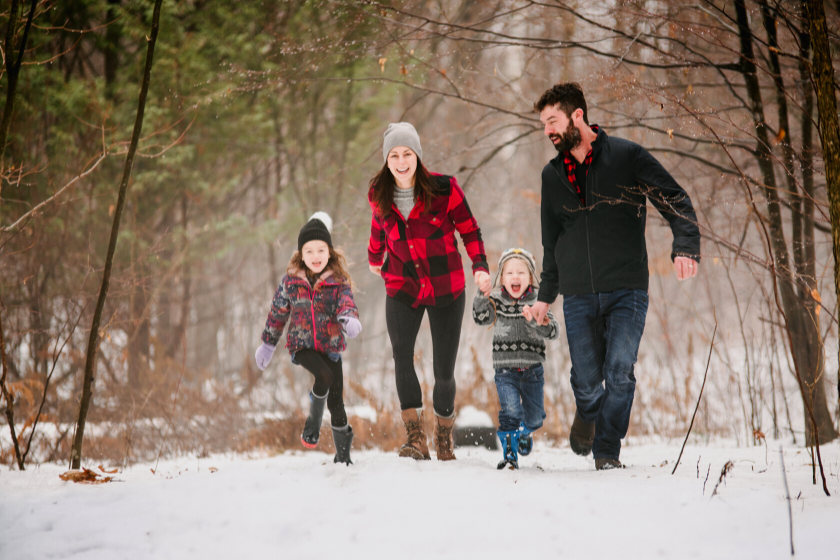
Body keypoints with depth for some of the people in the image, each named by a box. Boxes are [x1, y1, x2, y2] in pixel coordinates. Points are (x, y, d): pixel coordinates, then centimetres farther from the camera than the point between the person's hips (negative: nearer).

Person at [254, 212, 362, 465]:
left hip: (330, 346, 1)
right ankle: (313, 423, -7)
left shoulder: (338, 282, -2)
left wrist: (349, 319, -42)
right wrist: (268, 344, 17)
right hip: (301, 344, -1)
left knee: (336, 401, 0)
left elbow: (347, 303, -17)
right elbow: (278, 313, 11)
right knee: (324, 376, -30)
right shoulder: (291, 281, 0)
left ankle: (343, 453, 15)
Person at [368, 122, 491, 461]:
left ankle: (444, 437, 22)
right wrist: (374, 258, 34)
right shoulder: (379, 196, -2)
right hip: (402, 288, 2)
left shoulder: (443, 189, -11)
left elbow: (469, 229, -2)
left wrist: (480, 267, -14)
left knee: (444, 372, 0)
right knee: (401, 354, -20)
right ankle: (415, 438, -18)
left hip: (446, 287, -2)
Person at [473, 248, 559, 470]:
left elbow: (553, 332, -11)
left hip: (533, 370, 1)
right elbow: (481, 318, -16)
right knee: (511, 410, -21)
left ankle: (525, 432, 47)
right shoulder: (496, 302, 0)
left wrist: (535, 320, -29)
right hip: (505, 370, -1)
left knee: (534, 418, 12)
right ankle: (509, 452, -5)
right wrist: (482, 295, -29)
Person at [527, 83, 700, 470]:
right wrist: (546, 294, 23)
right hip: (577, 295, 3)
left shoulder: (627, 156, -1)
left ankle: (607, 450, 2)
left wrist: (685, 246, -20)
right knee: (586, 379, -1)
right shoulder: (553, 175, 13)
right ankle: (588, 415, 33)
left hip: (627, 291, -3)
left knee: (619, 373, -13)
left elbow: (675, 200, -3)